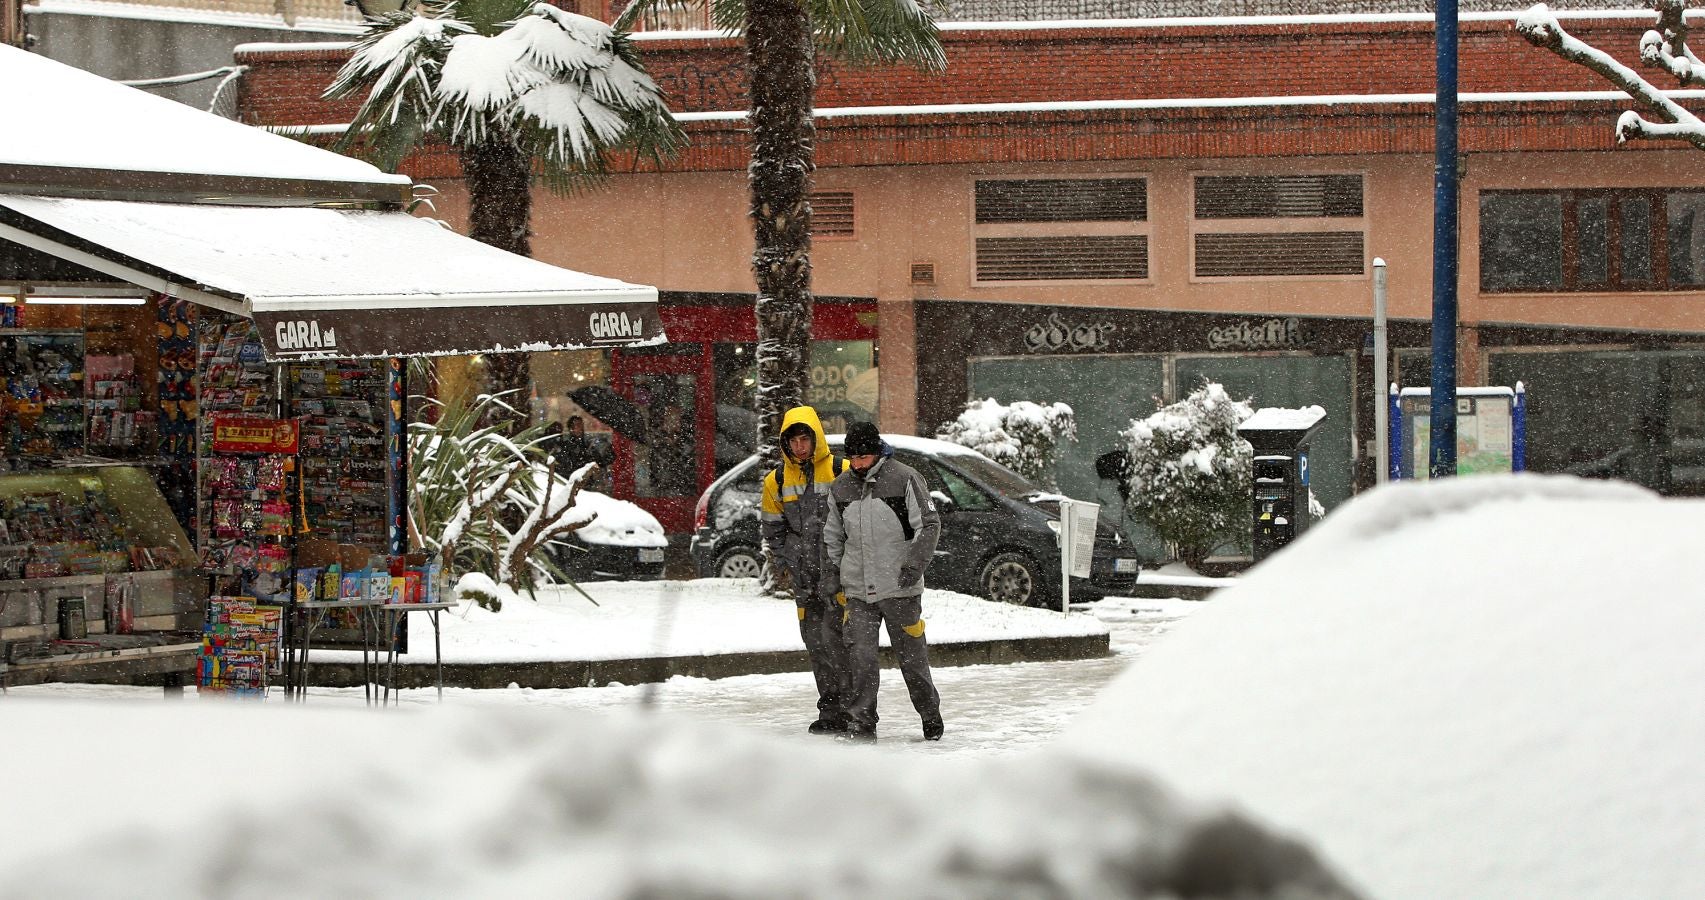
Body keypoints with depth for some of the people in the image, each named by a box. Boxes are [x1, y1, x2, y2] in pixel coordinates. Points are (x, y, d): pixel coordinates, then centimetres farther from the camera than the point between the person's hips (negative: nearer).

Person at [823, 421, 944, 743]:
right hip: (858, 592, 3)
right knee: (860, 657, -6)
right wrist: (831, 571, 10)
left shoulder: (904, 479, -6)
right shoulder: (840, 488, 9)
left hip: (900, 588, -3)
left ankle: (931, 716, 21)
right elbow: (832, 535, 22)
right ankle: (860, 723, -1)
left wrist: (915, 564, -15)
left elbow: (929, 525, -5)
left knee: (912, 655, 5)